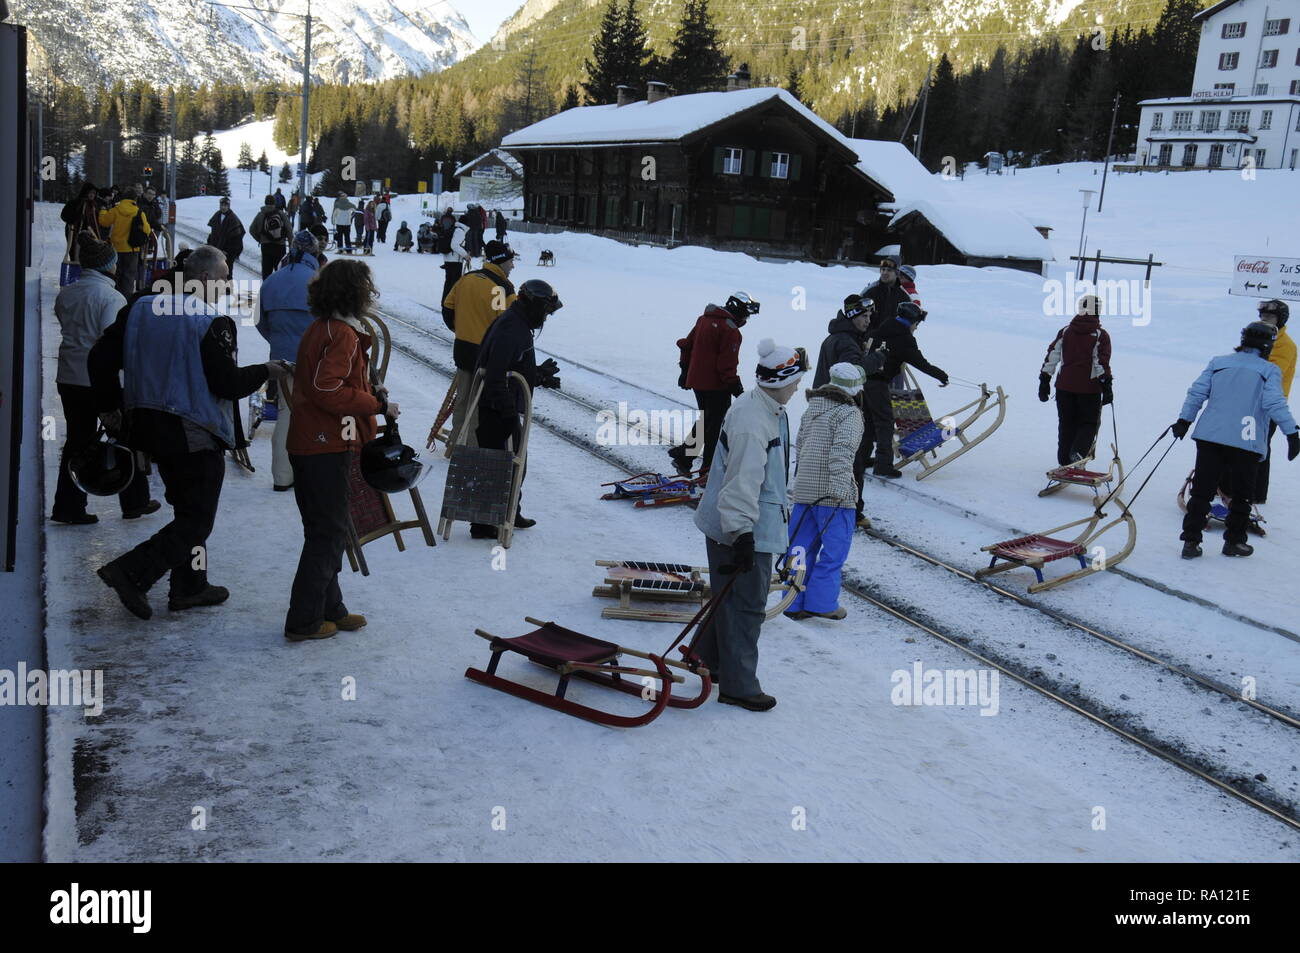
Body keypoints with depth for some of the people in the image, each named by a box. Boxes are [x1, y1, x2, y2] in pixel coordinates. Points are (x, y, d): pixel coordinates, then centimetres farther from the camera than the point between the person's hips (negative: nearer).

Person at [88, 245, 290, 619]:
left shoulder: (140, 309, 4)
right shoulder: (213, 323, -17)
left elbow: (100, 358, 6)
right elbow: (229, 384, -19)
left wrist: (110, 406, 18)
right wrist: (265, 371, -1)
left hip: (152, 428, 8)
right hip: (197, 436, -8)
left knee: (188, 508, 21)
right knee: (196, 520, 2)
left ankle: (190, 586, 27)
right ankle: (131, 572, -8)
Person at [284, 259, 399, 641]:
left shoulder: (320, 329, 14)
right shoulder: (342, 333, -16)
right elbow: (328, 391, -23)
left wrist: (369, 393, 11)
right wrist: (378, 404, -15)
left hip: (308, 444, 10)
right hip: (326, 447, -10)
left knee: (327, 530, 17)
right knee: (328, 532, -2)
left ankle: (330, 609, 27)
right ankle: (304, 621, 4)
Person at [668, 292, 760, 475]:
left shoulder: (703, 320, 7)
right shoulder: (730, 331, -19)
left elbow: (686, 345, 16)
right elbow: (727, 366, -21)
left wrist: (685, 371, 25)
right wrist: (737, 389, -14)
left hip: (696, 381, 8)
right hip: (716, 386, -8)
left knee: (704, 419, 24)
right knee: (716, 426, 5)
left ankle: (683, 456, 22)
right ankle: (709, 470, 11)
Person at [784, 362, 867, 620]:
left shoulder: (812, 408, 13)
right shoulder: (849, 413, -10)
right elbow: (841, 453, -21)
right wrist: (839, 490, -23)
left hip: (804, 489, 7)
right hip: (833, 494, -7)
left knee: (802, 546, 11)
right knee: (834, 549, 3)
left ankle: (795, 603, 15)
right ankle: (821, 602, 4)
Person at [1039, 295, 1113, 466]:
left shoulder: (1065, 331, 6)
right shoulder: (1101, 335, -5)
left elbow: (1051, 357, 5)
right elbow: (1102, 363, -12)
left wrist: (1044, 381, 8)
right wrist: (1107, 387, -9)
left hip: (1064, 386, 3)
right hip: (1089, 388, -3)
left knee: (1066, 425, 14)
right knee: (1089, 424, 9)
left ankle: (1065, 460, 17)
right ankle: (1079, 452, -15)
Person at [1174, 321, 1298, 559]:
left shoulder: (1218, 362, 12)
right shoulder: (1270, 370, 3)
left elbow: (1197, 392, 6)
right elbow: (1275, 403, -8)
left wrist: (1184, 420, 8)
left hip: (1210, 436, 3)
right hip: (1247, 442, -3)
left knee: (1202, 490, 5)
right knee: (1241, 494, 13)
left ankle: (1191, 541, 2)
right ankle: (1233, 541, 20)